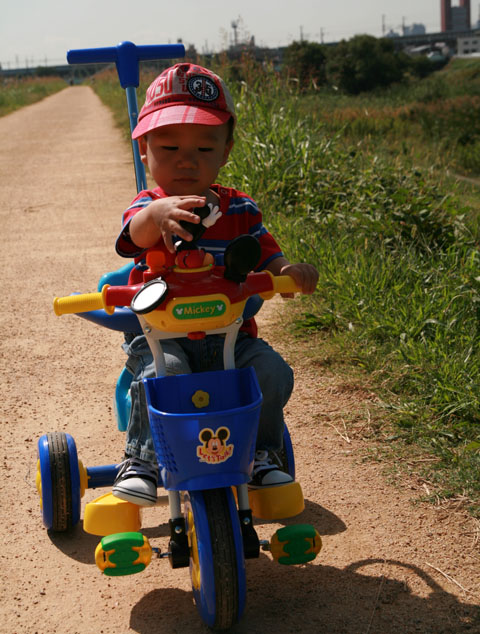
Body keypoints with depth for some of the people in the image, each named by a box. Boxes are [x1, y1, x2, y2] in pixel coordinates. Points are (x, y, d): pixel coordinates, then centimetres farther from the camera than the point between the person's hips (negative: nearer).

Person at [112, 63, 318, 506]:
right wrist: (159, 213, -58)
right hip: (159, 332, -3)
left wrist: (288, 271, -24)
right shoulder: (149, 207, -6)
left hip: (228, 333, 3)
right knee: (161, 373, -33)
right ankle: (141, 460, -12)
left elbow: (265, 255, 4)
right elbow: (137, 233, -31)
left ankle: (261, 453, 4)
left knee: (272, 371, -21)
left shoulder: (239, 210, 6)